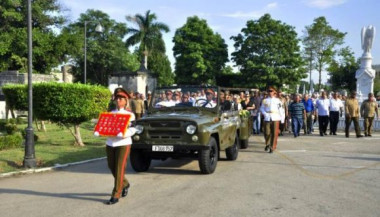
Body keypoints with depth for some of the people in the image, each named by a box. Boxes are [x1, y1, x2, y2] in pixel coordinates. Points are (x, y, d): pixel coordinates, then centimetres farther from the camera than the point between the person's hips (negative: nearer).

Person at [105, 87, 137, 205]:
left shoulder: (129, 114, -1)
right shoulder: (111, 113, 13)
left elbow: (133, 129, -10)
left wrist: (125, 134, -29)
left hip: (123, 143, -5)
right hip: (110, 143, 5)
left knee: (119, 169, -7)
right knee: (112, 167, 11)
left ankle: (115, 196, -2)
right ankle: (125, 184, 38)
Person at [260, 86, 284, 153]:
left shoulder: (277, 100, 10)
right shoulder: (265, 100, 10)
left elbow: (281, 109, 10)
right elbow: (262, 108, 9)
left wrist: (281, 117, 1)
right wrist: (265, 114, -8)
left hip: (275, 118, 0)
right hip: (267, 118, 0)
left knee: (274, 133, -3)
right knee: (266, 133, -5)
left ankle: (272, 147, 6)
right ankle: (267, 144, 22)